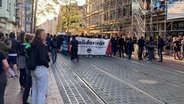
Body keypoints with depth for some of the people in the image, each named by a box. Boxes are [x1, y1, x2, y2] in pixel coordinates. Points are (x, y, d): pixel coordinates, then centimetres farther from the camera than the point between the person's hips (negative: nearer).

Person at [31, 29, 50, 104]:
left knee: (34, 91, 18)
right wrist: (47, 64, -6)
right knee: (42, 92, 3)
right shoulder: (41, 45, -18)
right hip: (41, 69, -9)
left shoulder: (33, 44, 8)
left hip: (34, 69, 9)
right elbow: (43, 59, -25)